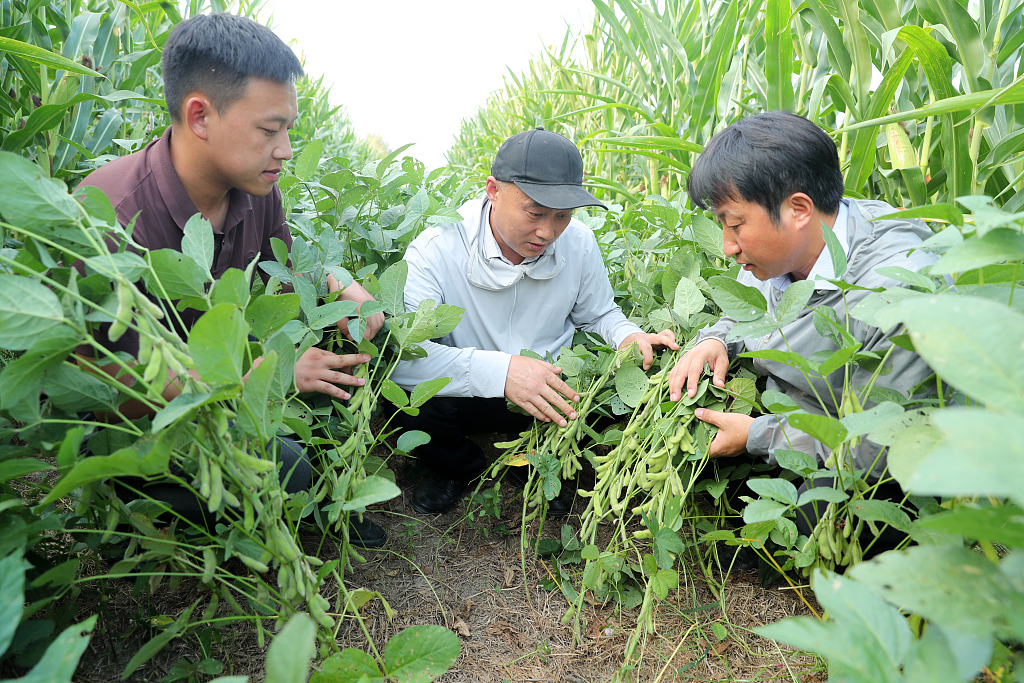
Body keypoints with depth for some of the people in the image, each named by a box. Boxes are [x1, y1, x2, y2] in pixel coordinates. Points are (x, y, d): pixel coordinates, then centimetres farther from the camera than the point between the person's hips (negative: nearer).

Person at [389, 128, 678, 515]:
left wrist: (629, 337, -14)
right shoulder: (437, 248, -22)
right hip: (471, 394, -3)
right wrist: (499, 370, -45)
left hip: (553, 391, 4)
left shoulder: (579, 243, -7)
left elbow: (597, 314, 11)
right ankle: (460, 468, 6)